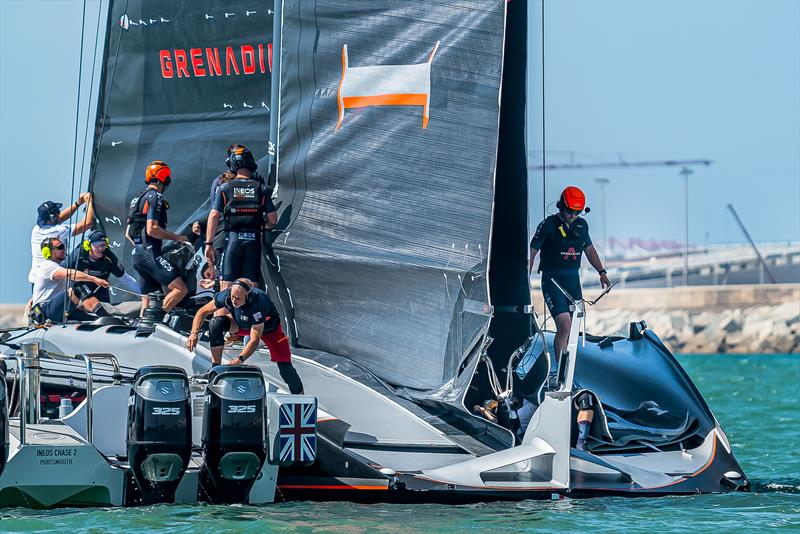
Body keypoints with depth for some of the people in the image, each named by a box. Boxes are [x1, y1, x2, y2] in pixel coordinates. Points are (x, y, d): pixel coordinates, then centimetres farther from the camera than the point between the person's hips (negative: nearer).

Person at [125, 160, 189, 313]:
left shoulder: (138, 198, 22)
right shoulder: (155, 197, -8)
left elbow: (128, 234, 23)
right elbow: (152, 229, -19)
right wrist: (177, 237, -11)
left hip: (137, 255, 10)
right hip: (151, 253, -10)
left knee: (148, 303, 10)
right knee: (180, 289, -16)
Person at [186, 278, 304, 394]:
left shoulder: (258, 304, -42)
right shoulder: (226, 295, -30)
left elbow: (255, 340, -40)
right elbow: (202, 312, -14)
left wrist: (240, 359, -51)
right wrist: (194, 333, -28)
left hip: (267, 327, -4)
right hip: (242, 323, 4)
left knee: (284, 365, -19)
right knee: (215, 323, -25)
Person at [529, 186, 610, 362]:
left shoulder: (582, 225, 9)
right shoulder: (548, 225, -8)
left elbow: (589, 249, 24)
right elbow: (532, 252, -5)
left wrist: (601, 272, 19)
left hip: (573, 281, 6)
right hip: (552, 281, -6)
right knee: (565, 326, -20)